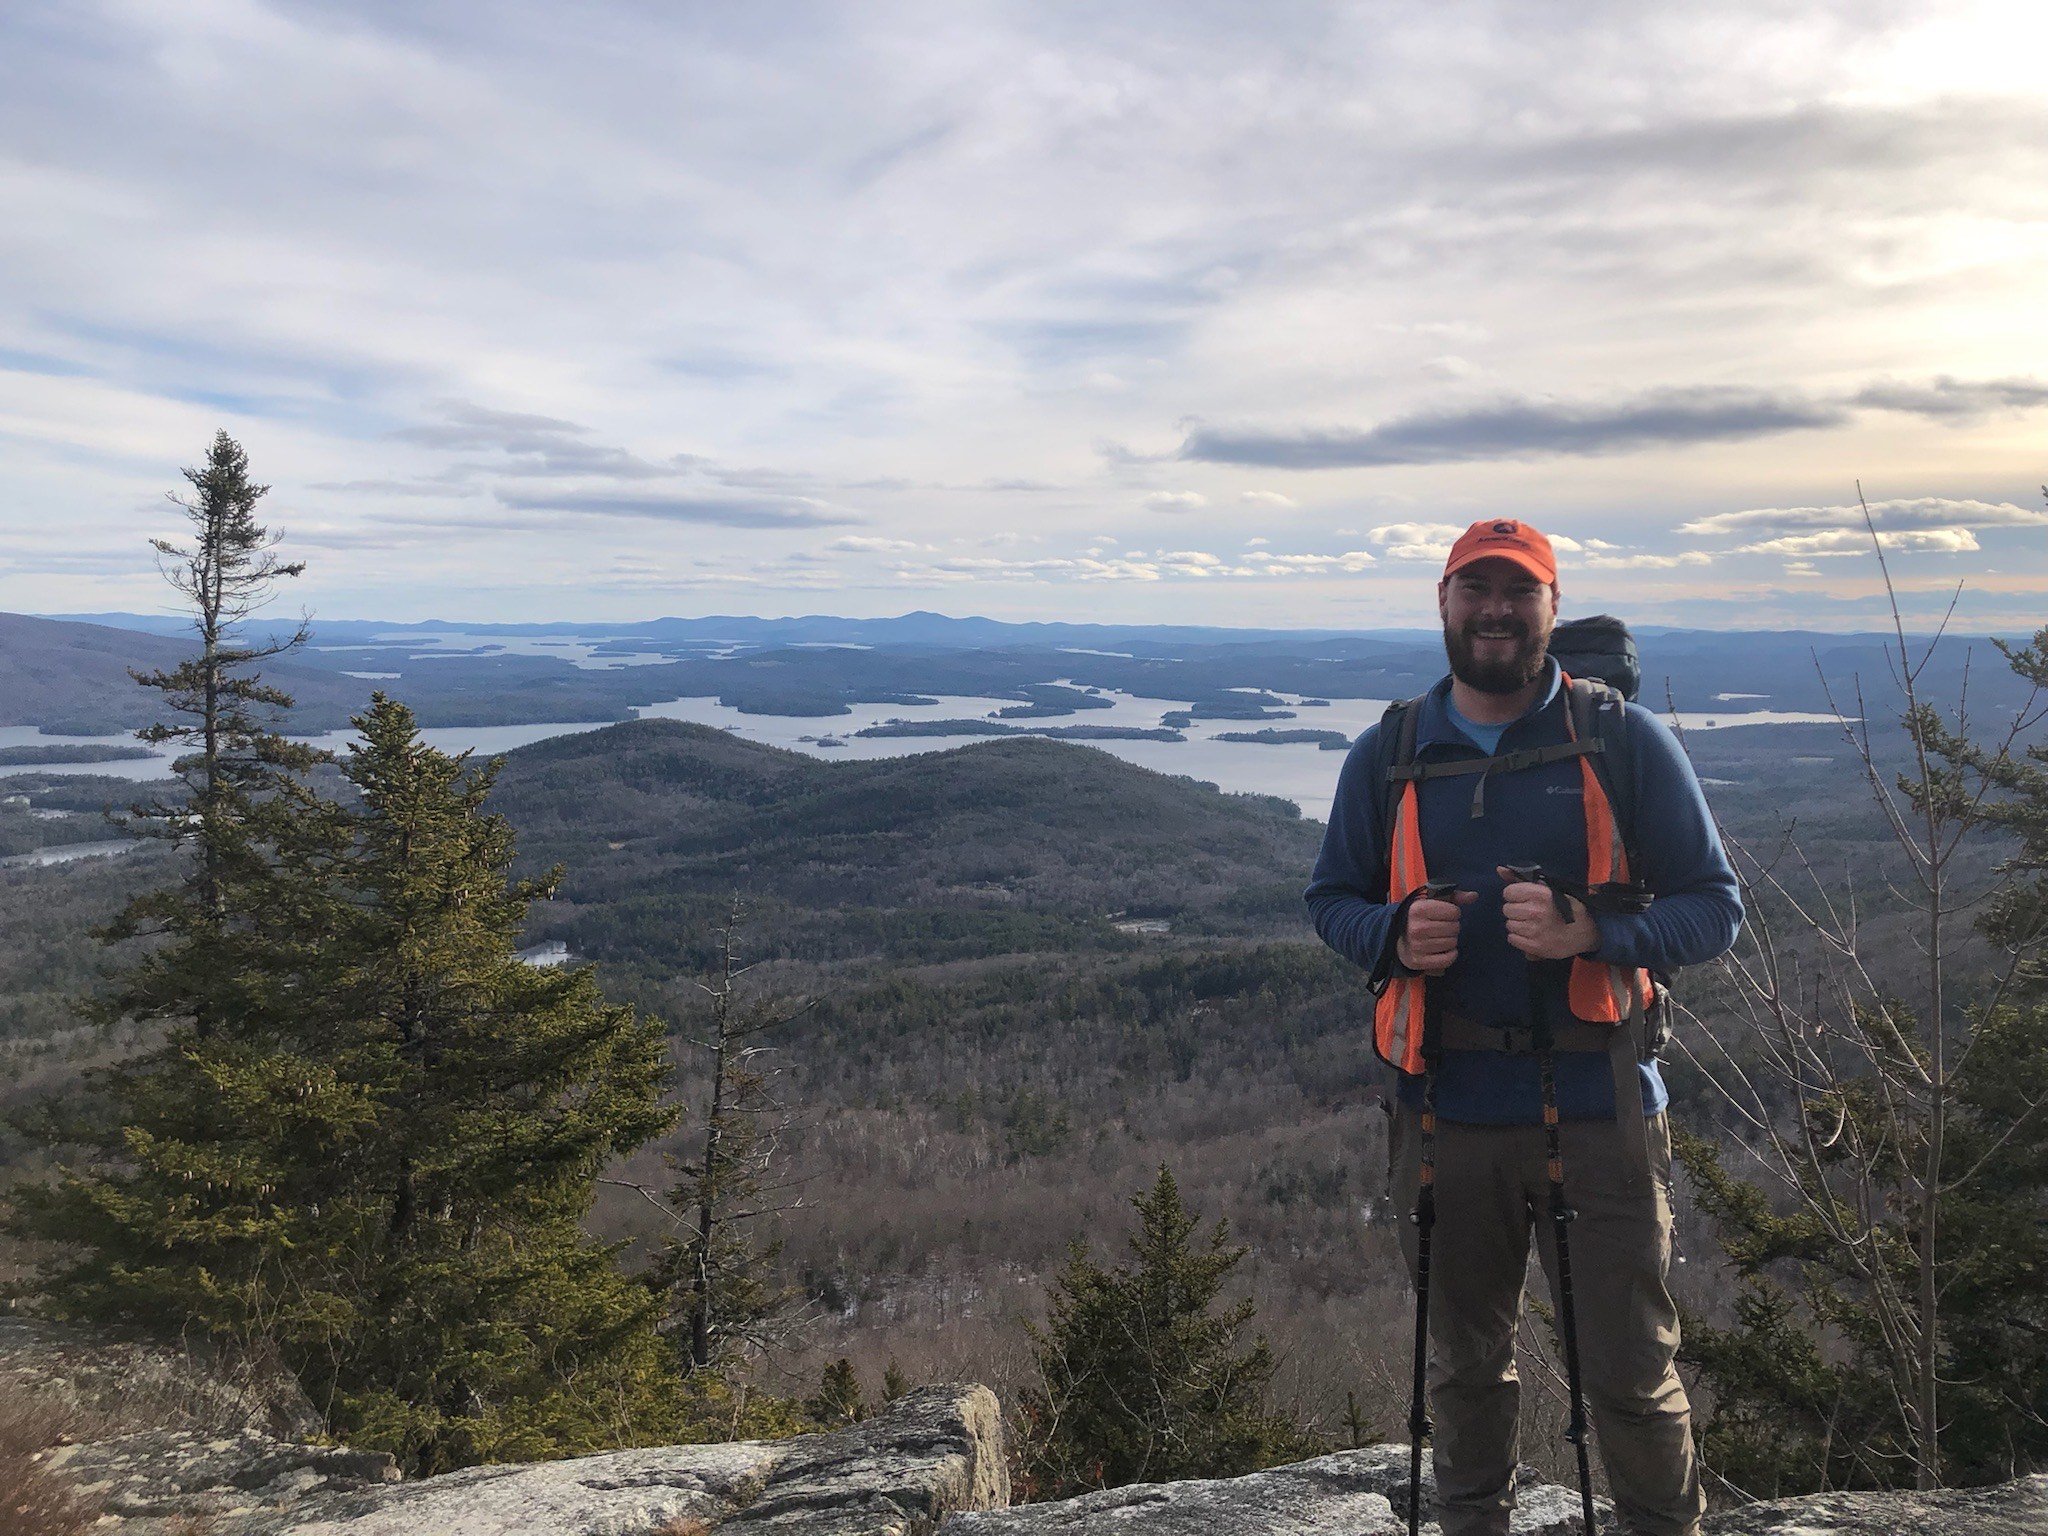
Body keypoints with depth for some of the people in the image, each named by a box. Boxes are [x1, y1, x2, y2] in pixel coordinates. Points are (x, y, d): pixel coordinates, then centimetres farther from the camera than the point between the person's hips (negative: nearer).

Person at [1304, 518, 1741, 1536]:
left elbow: (1714, 908, -1)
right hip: (1446, 1106, 2)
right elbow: (1331, 898, 14)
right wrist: (1396, 933, -9)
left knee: (1631, 1372, 4)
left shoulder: (1625, 741, -1)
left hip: (1597, 1107, -2)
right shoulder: (1387, 754, 5)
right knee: (1464, 1363, 18)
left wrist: (1588, 933, -20)